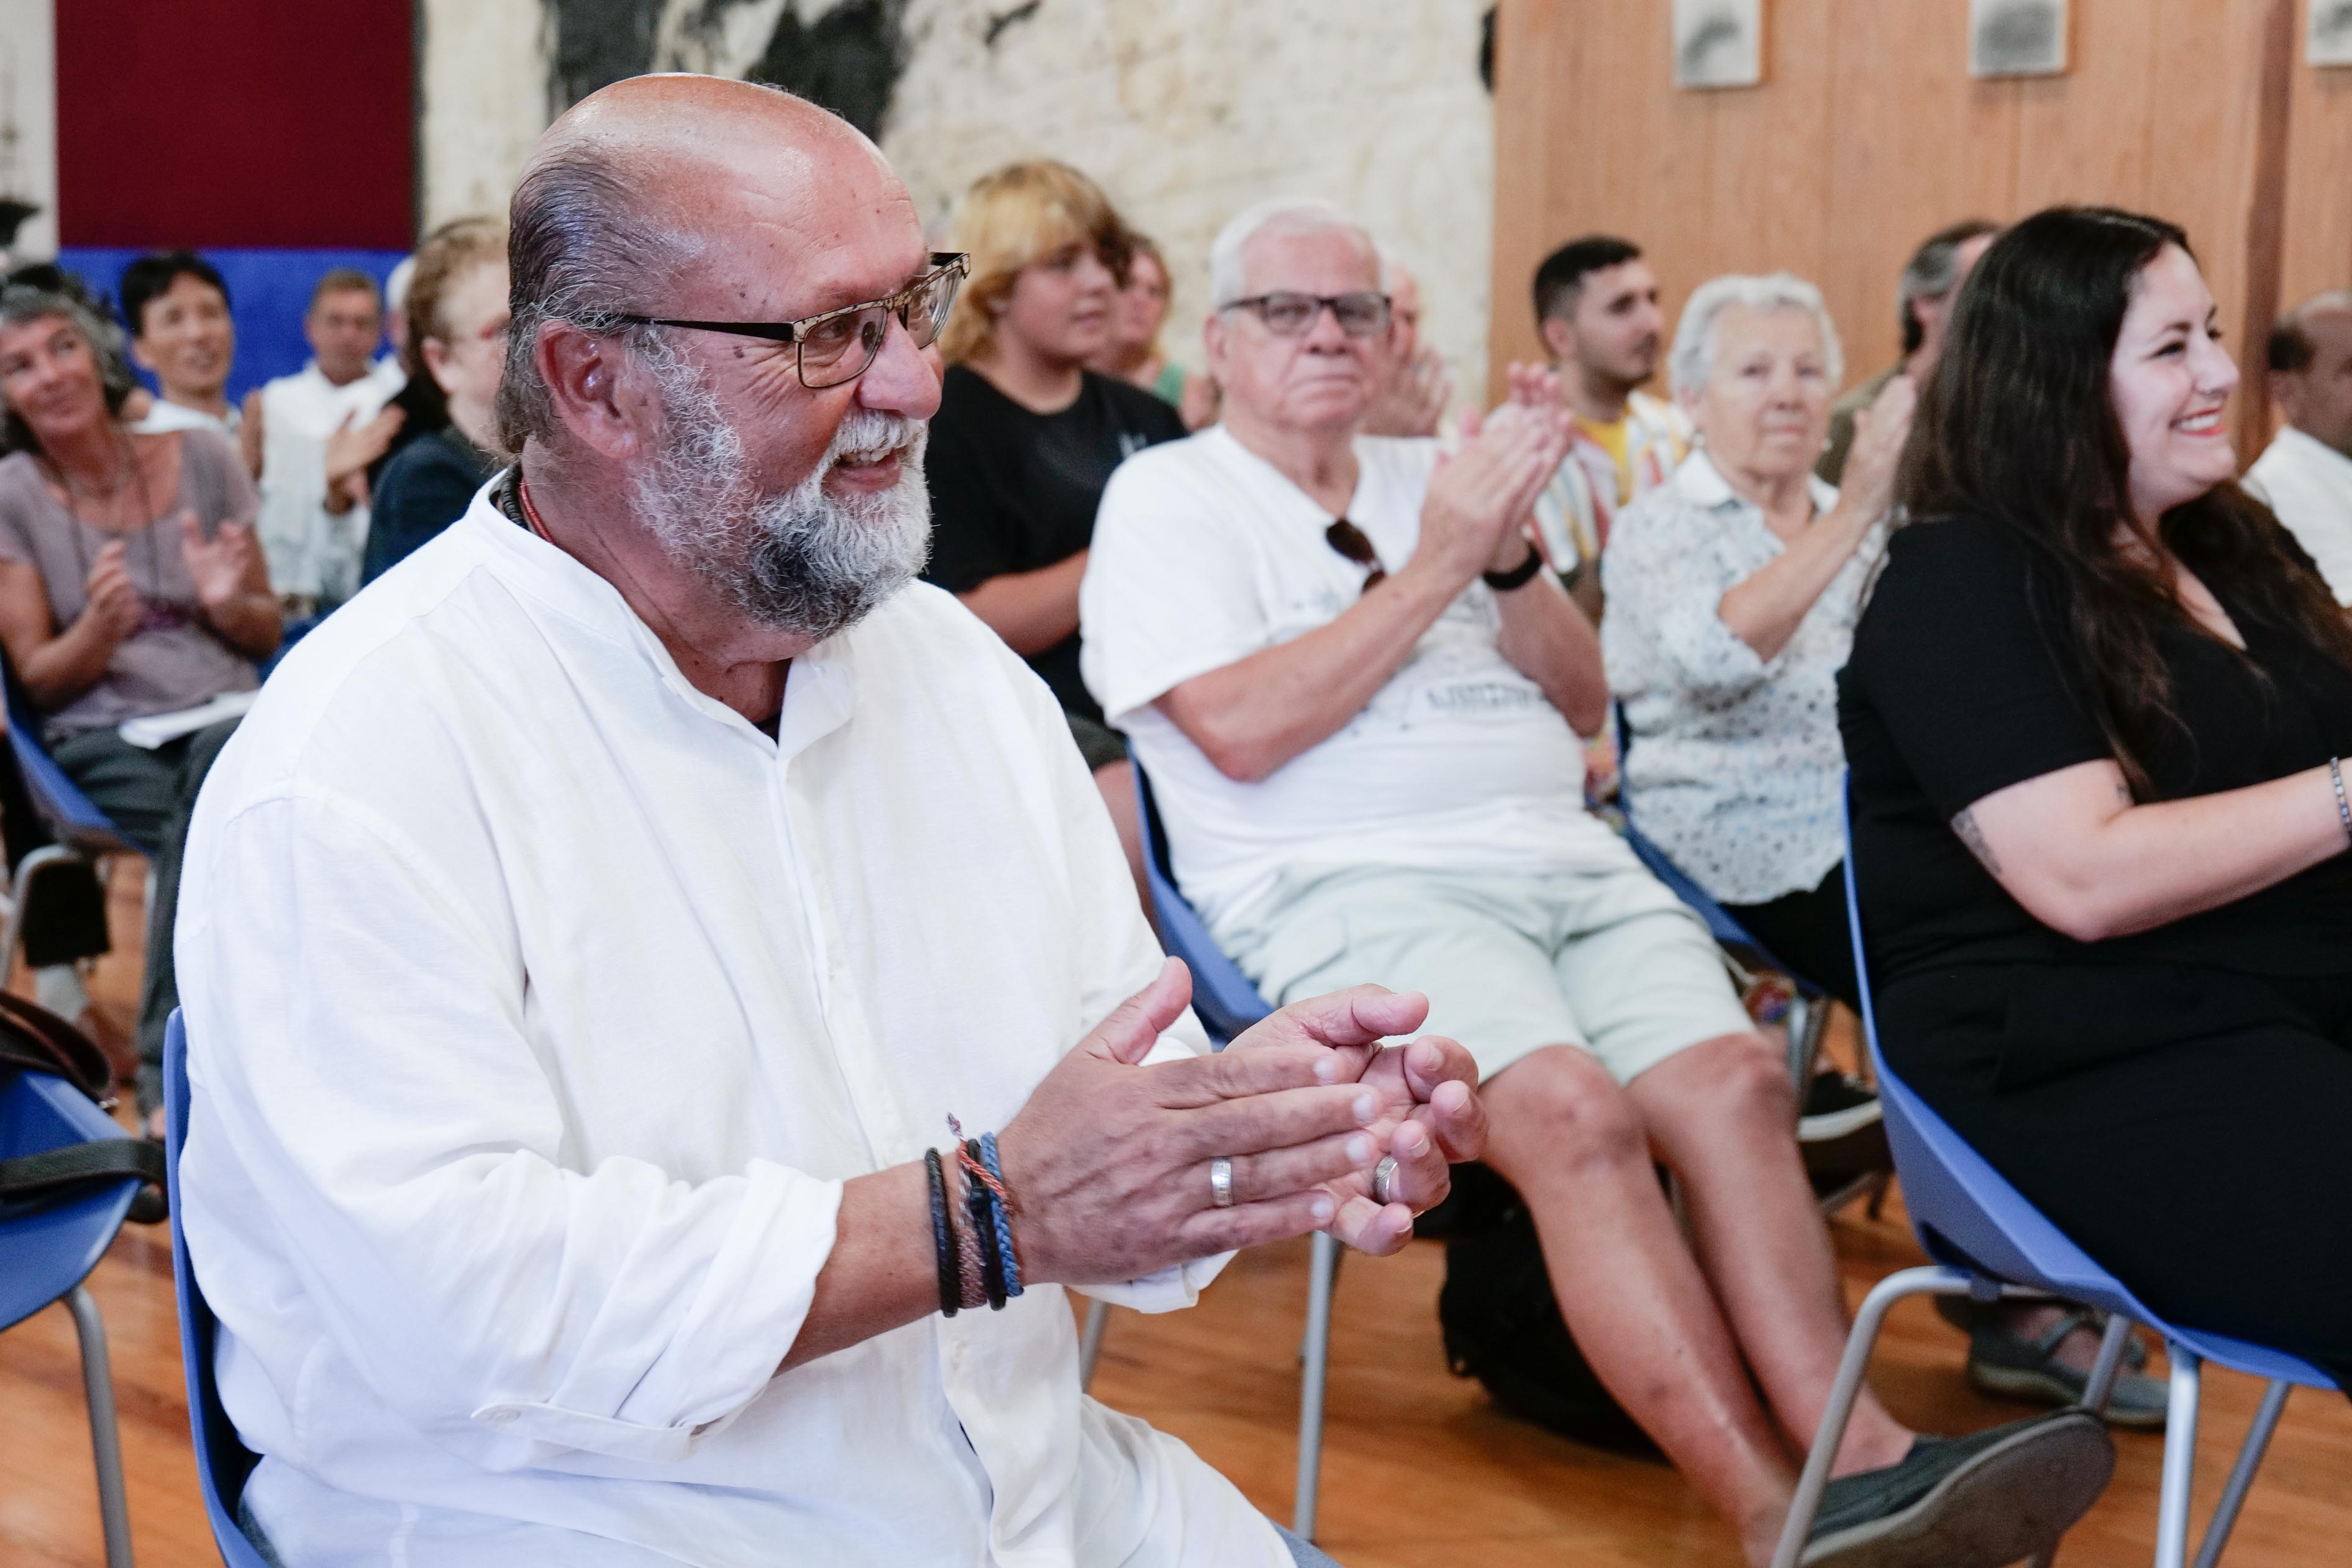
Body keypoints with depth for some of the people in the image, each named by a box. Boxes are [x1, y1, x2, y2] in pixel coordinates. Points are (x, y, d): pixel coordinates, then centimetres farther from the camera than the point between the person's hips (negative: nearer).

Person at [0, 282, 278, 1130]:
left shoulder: (202, 458, 7)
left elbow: (267, 636, 14)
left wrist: (230, 602, -9)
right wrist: (101, 625, -17)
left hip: (225, 717, 2)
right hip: (100, 740, -1)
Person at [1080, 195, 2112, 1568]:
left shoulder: (1431, 477, 24)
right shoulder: (1169, 497, 8)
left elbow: (1582, 700, 19)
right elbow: (1242, 729, -9)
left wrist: (1511, 550, 1)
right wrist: (1435, 569, -4)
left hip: (1571, 863, 6)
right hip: (1351, 888, -5)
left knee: (1735, 1080, -23)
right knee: (1572, 1110, -31)